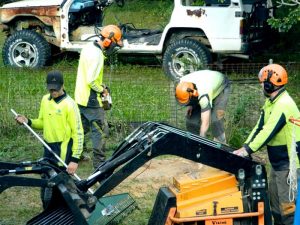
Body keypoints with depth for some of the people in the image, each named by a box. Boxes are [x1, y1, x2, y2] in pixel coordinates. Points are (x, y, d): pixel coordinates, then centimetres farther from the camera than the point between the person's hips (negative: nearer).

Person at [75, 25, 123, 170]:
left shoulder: (89, 47, 7)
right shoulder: (97, 55, -24)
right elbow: (91, 81, -26)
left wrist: (100, 85, 11)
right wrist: (102, 90, -10)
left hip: (80, 96, 10)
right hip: (91, 99, -10)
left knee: (82, 126, 23)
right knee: (100, 130, -4)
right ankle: (99, 162, -1)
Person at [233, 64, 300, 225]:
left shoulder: (283, 104, -23)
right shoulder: (271, 102, 10)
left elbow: (268, 132, -26)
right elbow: (260, 126, 10)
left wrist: (248, 150, -22)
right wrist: (246, 146, -1)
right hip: (277, 161, 10)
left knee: (287, 203, -7)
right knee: (274, 197, 18)